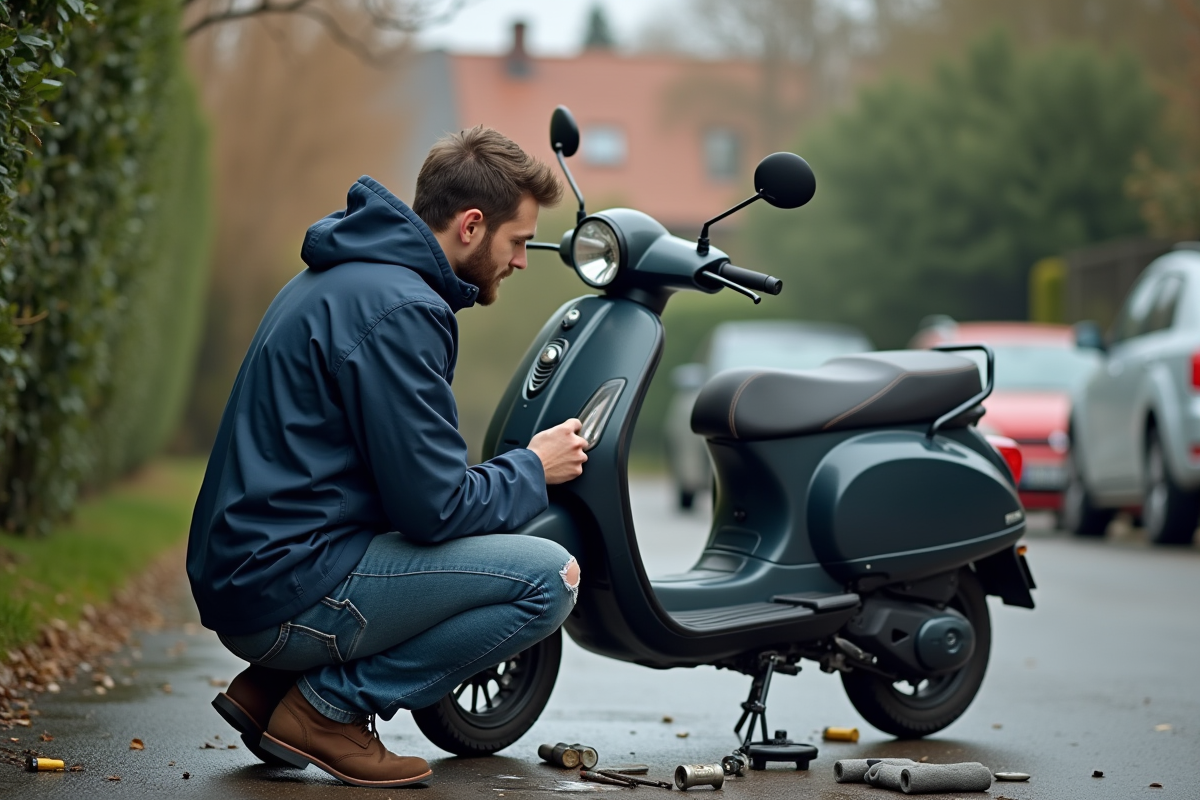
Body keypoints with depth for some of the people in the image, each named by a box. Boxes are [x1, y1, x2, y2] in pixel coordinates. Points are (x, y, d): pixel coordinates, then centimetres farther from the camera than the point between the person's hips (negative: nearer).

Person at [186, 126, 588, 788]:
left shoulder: (343, 275, 17)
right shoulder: (401, 310, -17)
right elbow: (434, 507, -18)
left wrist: (517, 468, 14)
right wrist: (534, 469, 0)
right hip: (288, 589, -10)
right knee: (550, 578, -12)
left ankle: (269, 685, 15)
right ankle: (328, 706, -6)